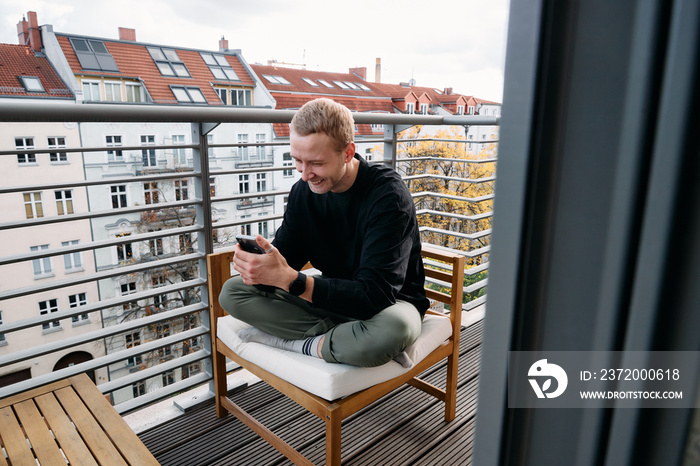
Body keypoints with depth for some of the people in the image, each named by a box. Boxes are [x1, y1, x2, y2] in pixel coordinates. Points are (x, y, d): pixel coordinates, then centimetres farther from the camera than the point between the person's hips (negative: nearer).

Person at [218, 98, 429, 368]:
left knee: (394, 329, -43)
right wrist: (262, 267, -28)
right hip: (333, 297, 6)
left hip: (390, 303, -5)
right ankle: (346, 338, -14)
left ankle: (303, 344, -14)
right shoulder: (303, 191, -4)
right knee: (231, 291, -7)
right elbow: (284, 255, -3)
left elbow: (375, 295, -31)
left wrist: (288, 279, -38)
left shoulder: (388, 196, -25)